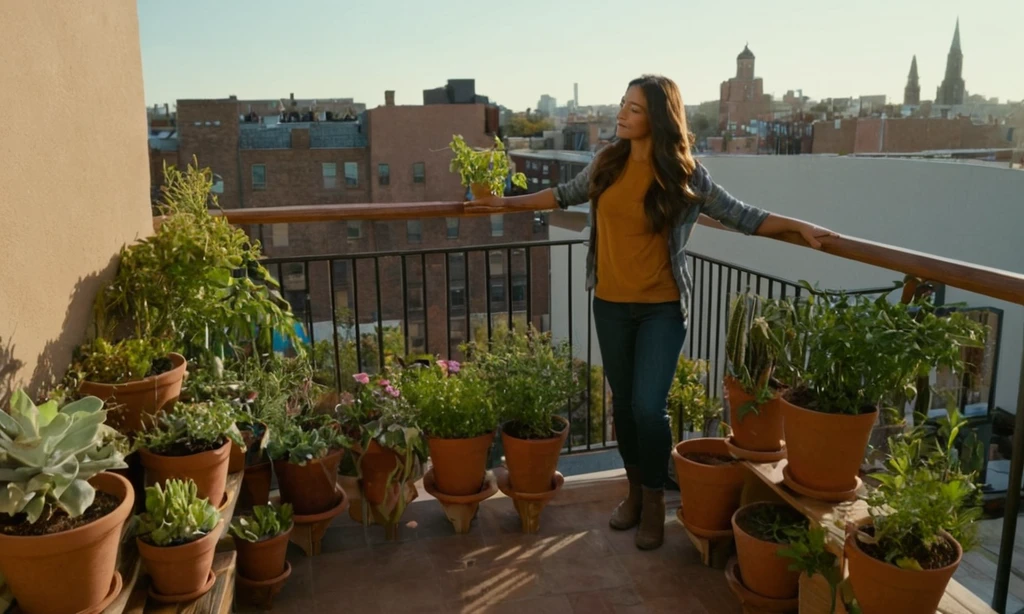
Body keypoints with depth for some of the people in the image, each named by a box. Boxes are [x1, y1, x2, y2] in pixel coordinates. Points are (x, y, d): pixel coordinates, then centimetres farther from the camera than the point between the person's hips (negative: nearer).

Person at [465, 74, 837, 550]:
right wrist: (508, 202, 20)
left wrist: (800, 226, -15)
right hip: (610, 305, 4)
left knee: (648, 406, -9)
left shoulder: (685, 176, -9)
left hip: (662, 308, -3)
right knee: (622, 402, 12)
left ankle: (655, 501, 16)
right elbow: (565, 195, 17)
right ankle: (635, 490, 32)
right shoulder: (606, 163, 1)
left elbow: (742, 216, -4)